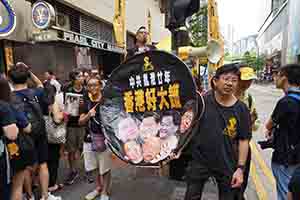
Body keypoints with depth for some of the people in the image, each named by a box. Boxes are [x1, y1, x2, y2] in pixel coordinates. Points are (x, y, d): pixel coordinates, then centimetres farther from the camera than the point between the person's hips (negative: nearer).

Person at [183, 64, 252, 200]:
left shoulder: (241, 109, -8)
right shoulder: (202, 101, -12)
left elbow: (244, 140, -4)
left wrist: (240, 168, -5)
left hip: (227, 165, 1)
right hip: (199, 161, 0)